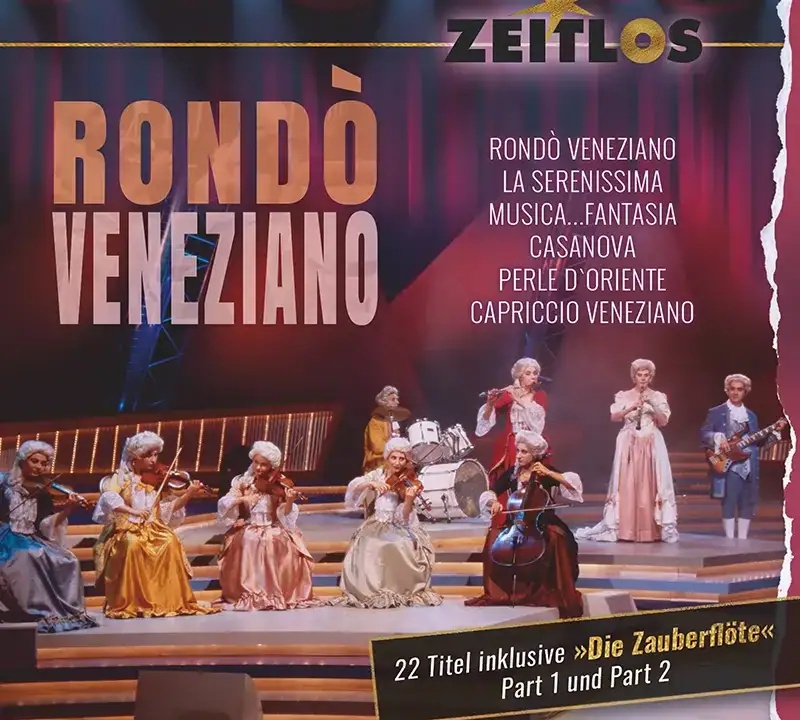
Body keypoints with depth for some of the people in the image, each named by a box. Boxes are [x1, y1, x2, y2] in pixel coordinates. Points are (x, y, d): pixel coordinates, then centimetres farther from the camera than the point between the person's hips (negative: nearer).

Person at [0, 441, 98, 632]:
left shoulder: (43, 494, 7)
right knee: (28, 557, -36)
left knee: (67, 562, -22)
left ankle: (64, 610, -16)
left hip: (32, 541, 3)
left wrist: (67, 510, -20)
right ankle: (38, 611, -30)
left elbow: (45, 526, -5)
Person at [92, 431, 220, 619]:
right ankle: (128, 603, -25)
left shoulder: (157, 479, 10)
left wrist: (188, 495, -11)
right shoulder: (122, 477, 0)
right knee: (133, 544, -37)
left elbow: (169, 507, 3)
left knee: (170, 542, -28)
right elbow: (108, 498, -18)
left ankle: (172, 600, -19)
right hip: (126, 530, -3)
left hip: (153, 529, 3)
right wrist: (132, 511, -30)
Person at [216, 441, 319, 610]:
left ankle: (282, 594, -10)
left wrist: (289, 502, -26)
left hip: (274, 530, 0)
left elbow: (286, 517, -7)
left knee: (286, 547, -28)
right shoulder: (243, 482, 2)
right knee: (247, 544, -32)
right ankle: (247, 594, -17)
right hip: (248, 530, 0)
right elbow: (224, 506, -7)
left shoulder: (279, 486, 0)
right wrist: (242, 499, -23)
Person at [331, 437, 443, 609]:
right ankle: (371, 591, -10)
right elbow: (354, 486, -13)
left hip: (397, 527, -1)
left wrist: (409, 500, -31)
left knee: (402, 547, -31)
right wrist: (371, 484, -29)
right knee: (369, 547, -29)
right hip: (376, 525, 1)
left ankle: (405, 590, -10)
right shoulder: (378, 475, 2)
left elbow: (403, 517, -12)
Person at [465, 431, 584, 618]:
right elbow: (488, 495, 1)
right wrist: (494, 502, -22)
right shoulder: (511, 473, 4)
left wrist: (549, 473, -23)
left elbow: (574, 484, -17)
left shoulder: (546, 472, -4)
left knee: (557, 538, -35)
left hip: (543, 523, -3)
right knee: (494, 537, -25)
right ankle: (499, 591, -12)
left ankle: (554, 593, -21)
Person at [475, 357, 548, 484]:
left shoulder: (540, 396, 7)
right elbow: (486, 418, -6)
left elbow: (537, 414, -14)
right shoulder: (508, 394, 4)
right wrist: (490, 403, -26)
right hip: (509, 447, 0)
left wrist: (518, 399, -24)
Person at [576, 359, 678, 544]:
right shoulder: (624, 396, 7)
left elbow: (664, 422, 0)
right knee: (627, 485, -4)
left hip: (652, 445, 0)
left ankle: (651, 530, -4)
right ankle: (626, 530, -3)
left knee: (650, 486, -6)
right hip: (629, 445, 0)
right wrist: (632, 407, -18)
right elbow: (614, 417, -6)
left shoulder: (658, 397, 9)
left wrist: (652, 405, -13)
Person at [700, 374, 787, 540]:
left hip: (748, 467, 5)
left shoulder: (751, 416, 18)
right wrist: (717, 438, -23)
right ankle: (730, 539, -3)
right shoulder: (716, 412, 3)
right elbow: (703, 434, -5)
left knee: (748, 503, 4)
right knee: (729, 503, -8)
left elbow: (758, 442, 16)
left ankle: (742, 539, 11)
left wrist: (774, 431, 4)